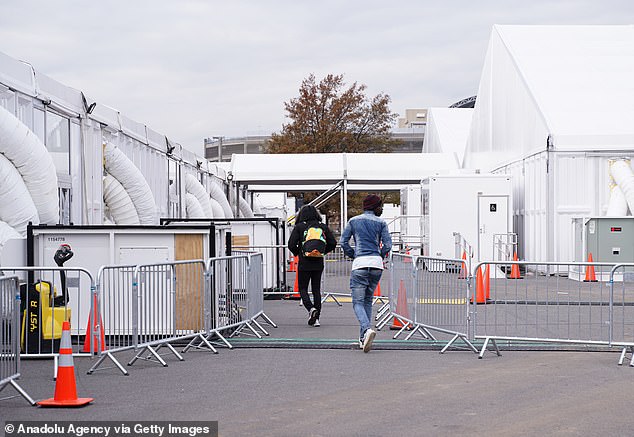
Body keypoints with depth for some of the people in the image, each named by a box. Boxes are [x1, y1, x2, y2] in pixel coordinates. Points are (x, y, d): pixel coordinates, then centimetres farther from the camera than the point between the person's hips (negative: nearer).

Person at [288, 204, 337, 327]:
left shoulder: (299, 227, -4)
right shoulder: (323, 227, 4)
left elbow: (291, 244, -10)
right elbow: (333, 243, 3)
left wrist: (297, 253, 9)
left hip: (304, 263, -3)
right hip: (319, 264, 3)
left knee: (302, 288, 9)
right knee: (316, 290, 11)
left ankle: (311, 308, -17)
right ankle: (316, 318, 8)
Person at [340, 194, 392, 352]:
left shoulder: (353, 221, 9)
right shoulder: (381, 223, 7)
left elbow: (344, 241, 4)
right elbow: (387, 245, 0)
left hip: (360, 264, -2)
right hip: (377, 264, 2)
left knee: (358, 302, -2)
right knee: (368, 300, 15)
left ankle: (367, 329, -29)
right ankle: (363, 338, 14)